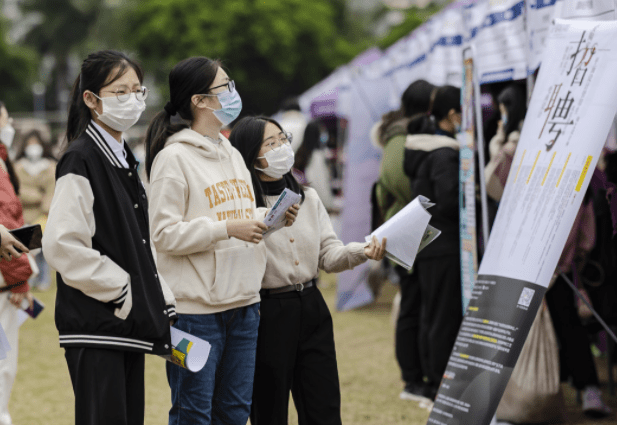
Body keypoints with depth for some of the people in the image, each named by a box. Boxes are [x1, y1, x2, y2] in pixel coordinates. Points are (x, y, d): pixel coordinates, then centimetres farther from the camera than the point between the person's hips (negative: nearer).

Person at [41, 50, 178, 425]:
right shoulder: (81, 160, -12)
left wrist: (162, 302, 12)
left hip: (130, 323, 9)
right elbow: (62, 245, -21)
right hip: (95, 321, -9)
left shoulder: (124, 159, 16)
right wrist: (119, 290, -16)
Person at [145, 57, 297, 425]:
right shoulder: (174, 158, -11)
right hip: (196, 308, -8)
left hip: (243, 302, 8)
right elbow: (165, 233, -16)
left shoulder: (232, 155, 15)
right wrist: (228, 229, -19)